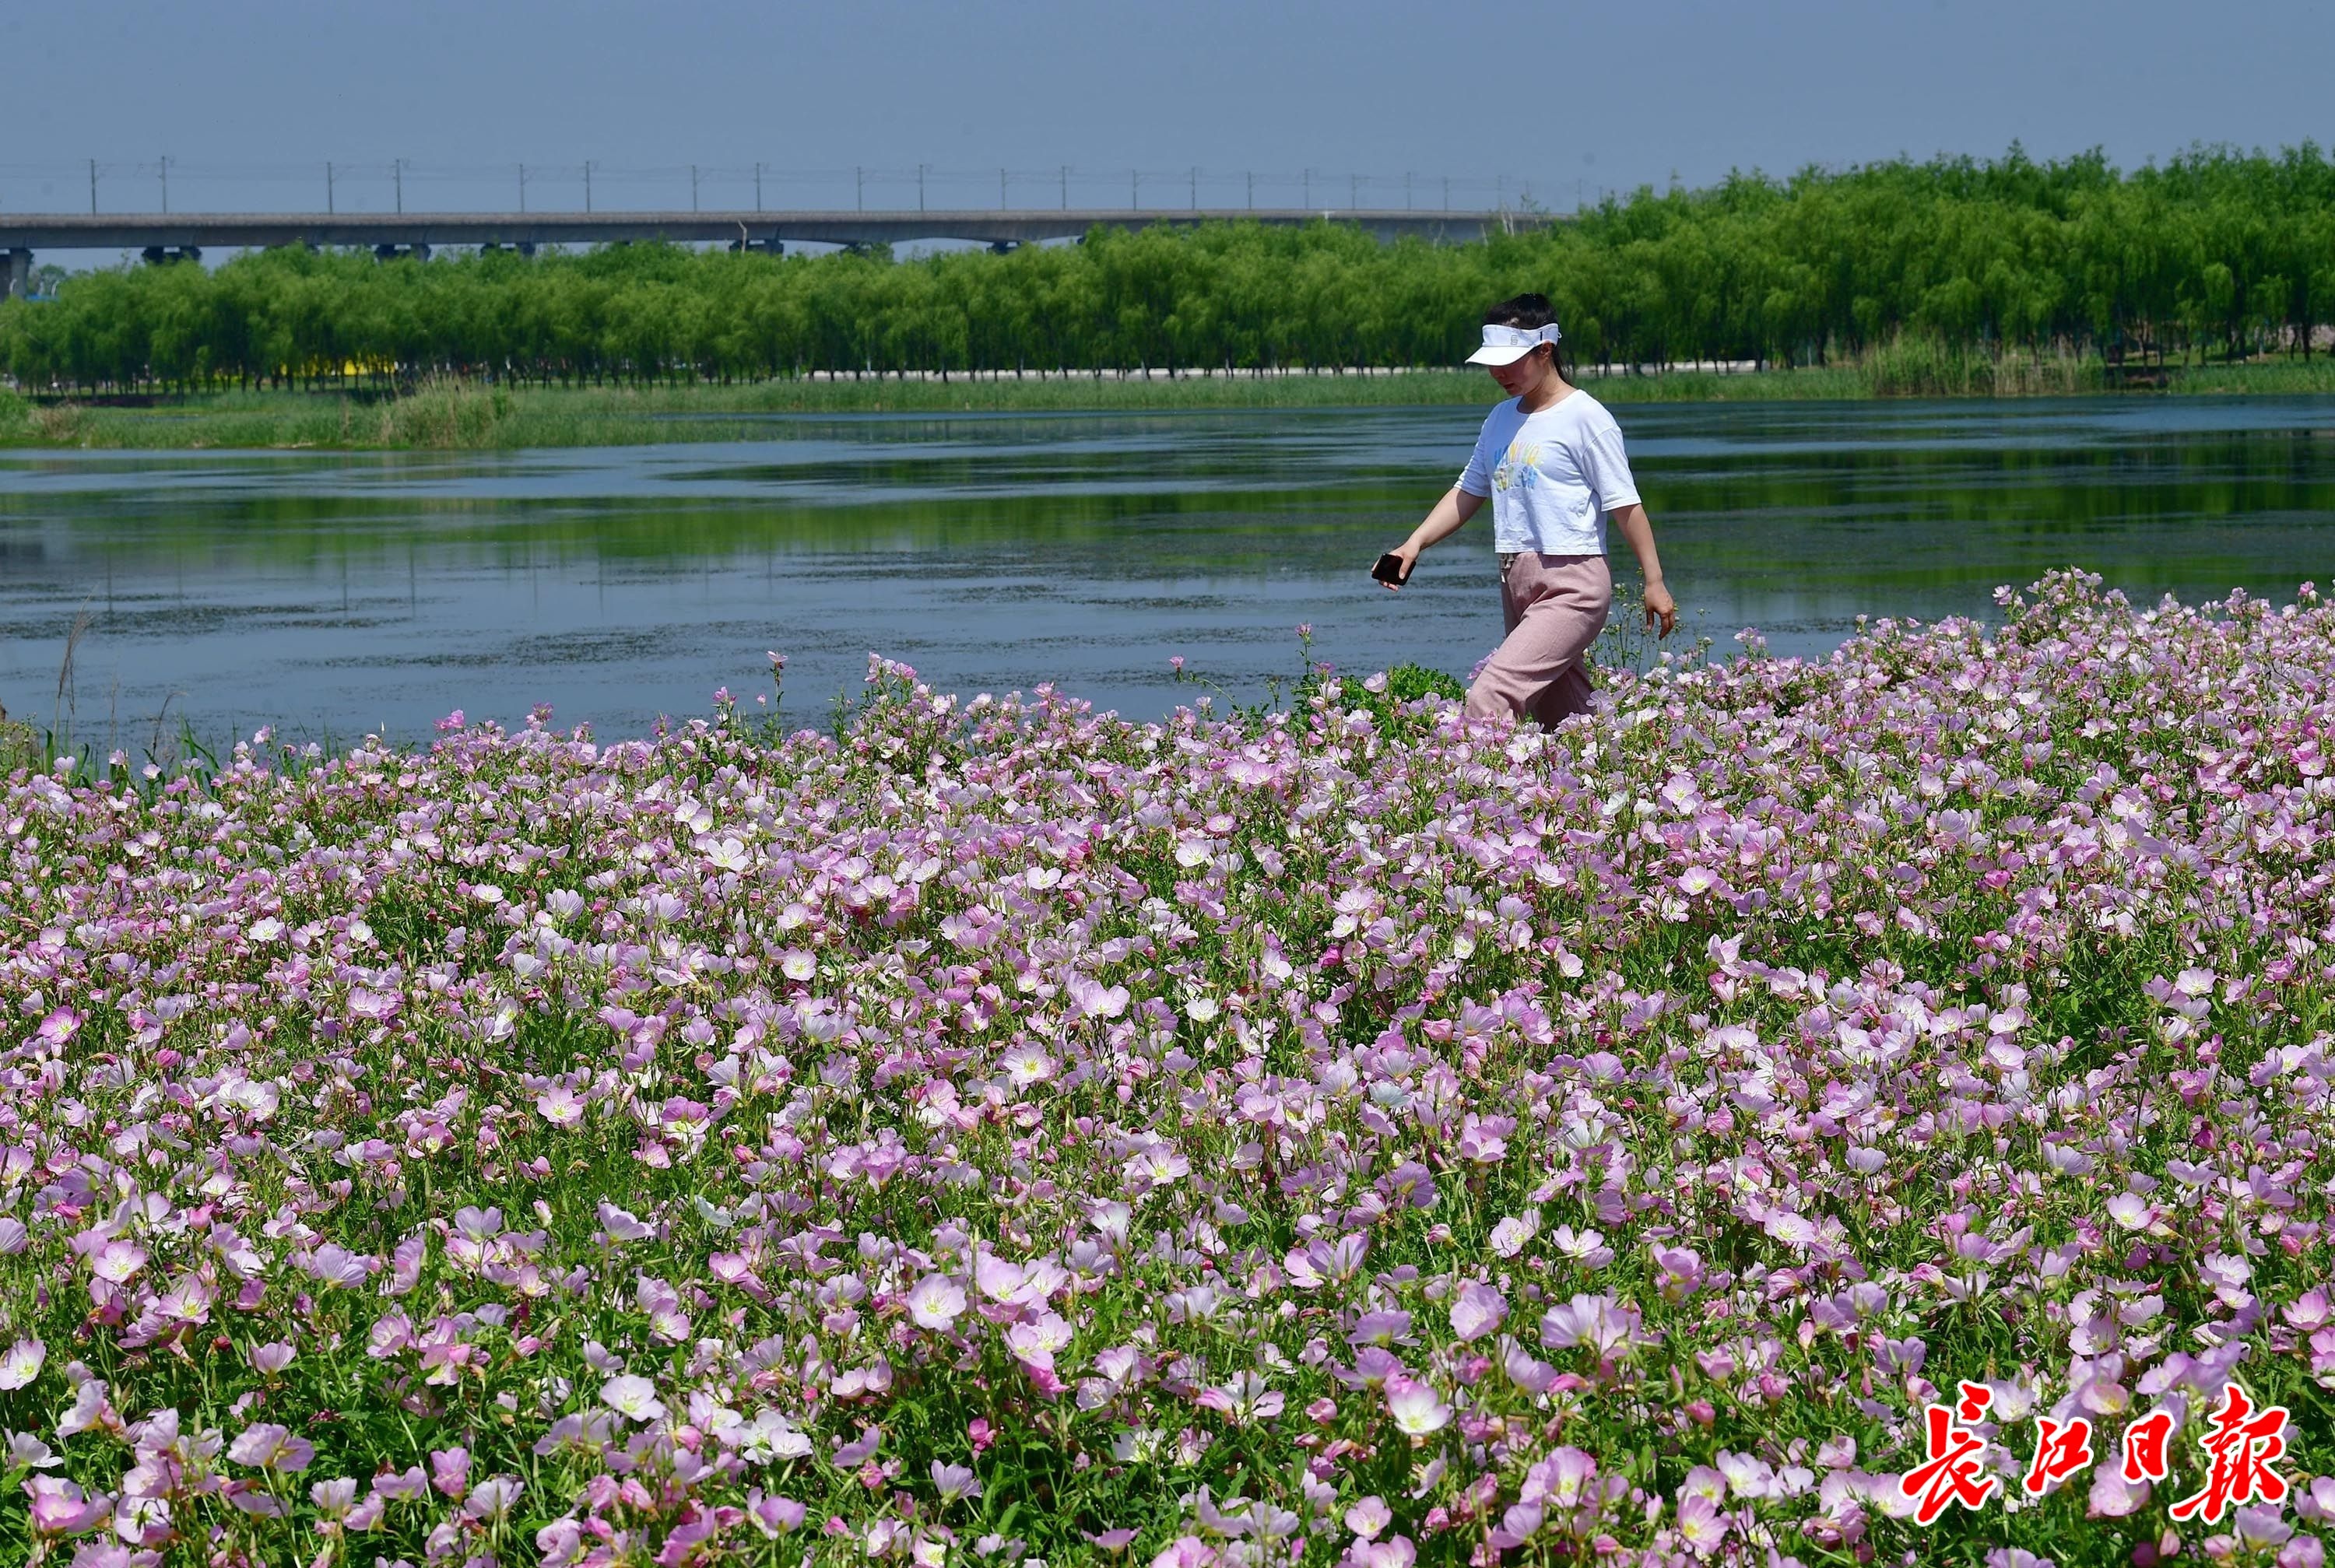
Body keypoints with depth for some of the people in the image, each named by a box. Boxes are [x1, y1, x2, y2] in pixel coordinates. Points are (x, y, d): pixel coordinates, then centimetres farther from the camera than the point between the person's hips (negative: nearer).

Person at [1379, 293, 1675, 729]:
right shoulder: (1501, 418, 15)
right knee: (1561, 721, 7)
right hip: (1517, 586, 8)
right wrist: (1415, 543, 8)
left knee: (1488, 700, -23)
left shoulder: (1585, 418, -8)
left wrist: (1654, 582, -7)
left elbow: (1624, 504, -7)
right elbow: (1468, 492, 21)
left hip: (1570, 585, -8)